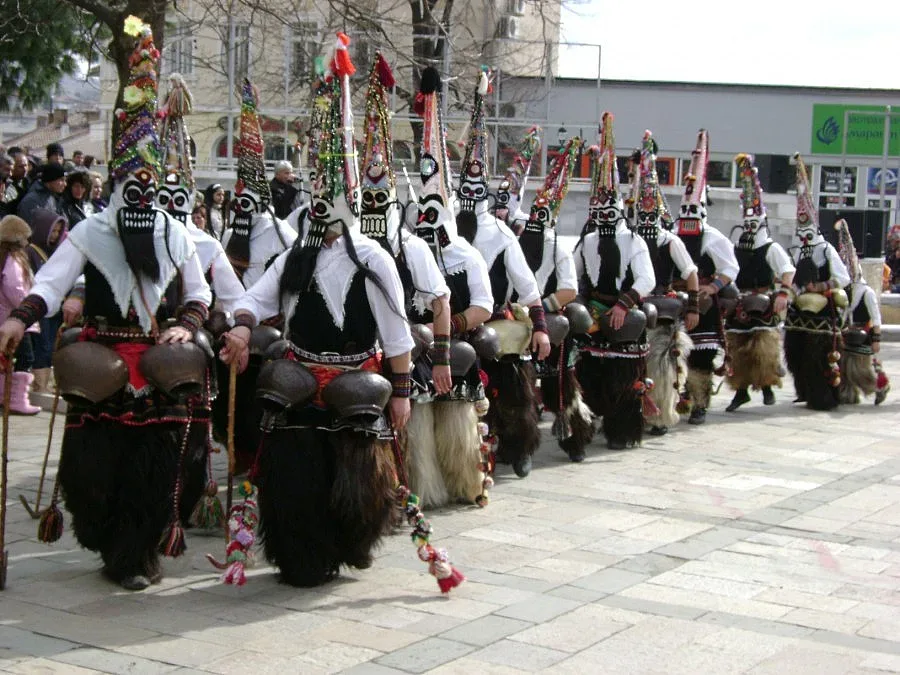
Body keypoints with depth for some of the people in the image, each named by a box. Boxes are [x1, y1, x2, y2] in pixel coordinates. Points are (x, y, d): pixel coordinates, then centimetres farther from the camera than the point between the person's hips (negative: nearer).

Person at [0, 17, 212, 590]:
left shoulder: (176, 236, 8)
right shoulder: (90, 232, 1)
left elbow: (199, 294, 16)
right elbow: (52, 280, -9)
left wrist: (185, 326, -3)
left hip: (161, 370, 1)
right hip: (102, 367, -1)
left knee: (156, 460, -1)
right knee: (94, 457, -3)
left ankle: (139, 554, 15)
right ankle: (114, 543, 21)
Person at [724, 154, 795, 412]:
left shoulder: (772, 249, -3)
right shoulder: (736, 250, 14)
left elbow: (788, 271, -13)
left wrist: (783, 293, -25)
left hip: (765, 306, -5)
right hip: (739, 307, 5)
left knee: (764, 347, -12)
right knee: (738, 349, 4)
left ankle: (767, 386, 4)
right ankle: (741, 391, 13)